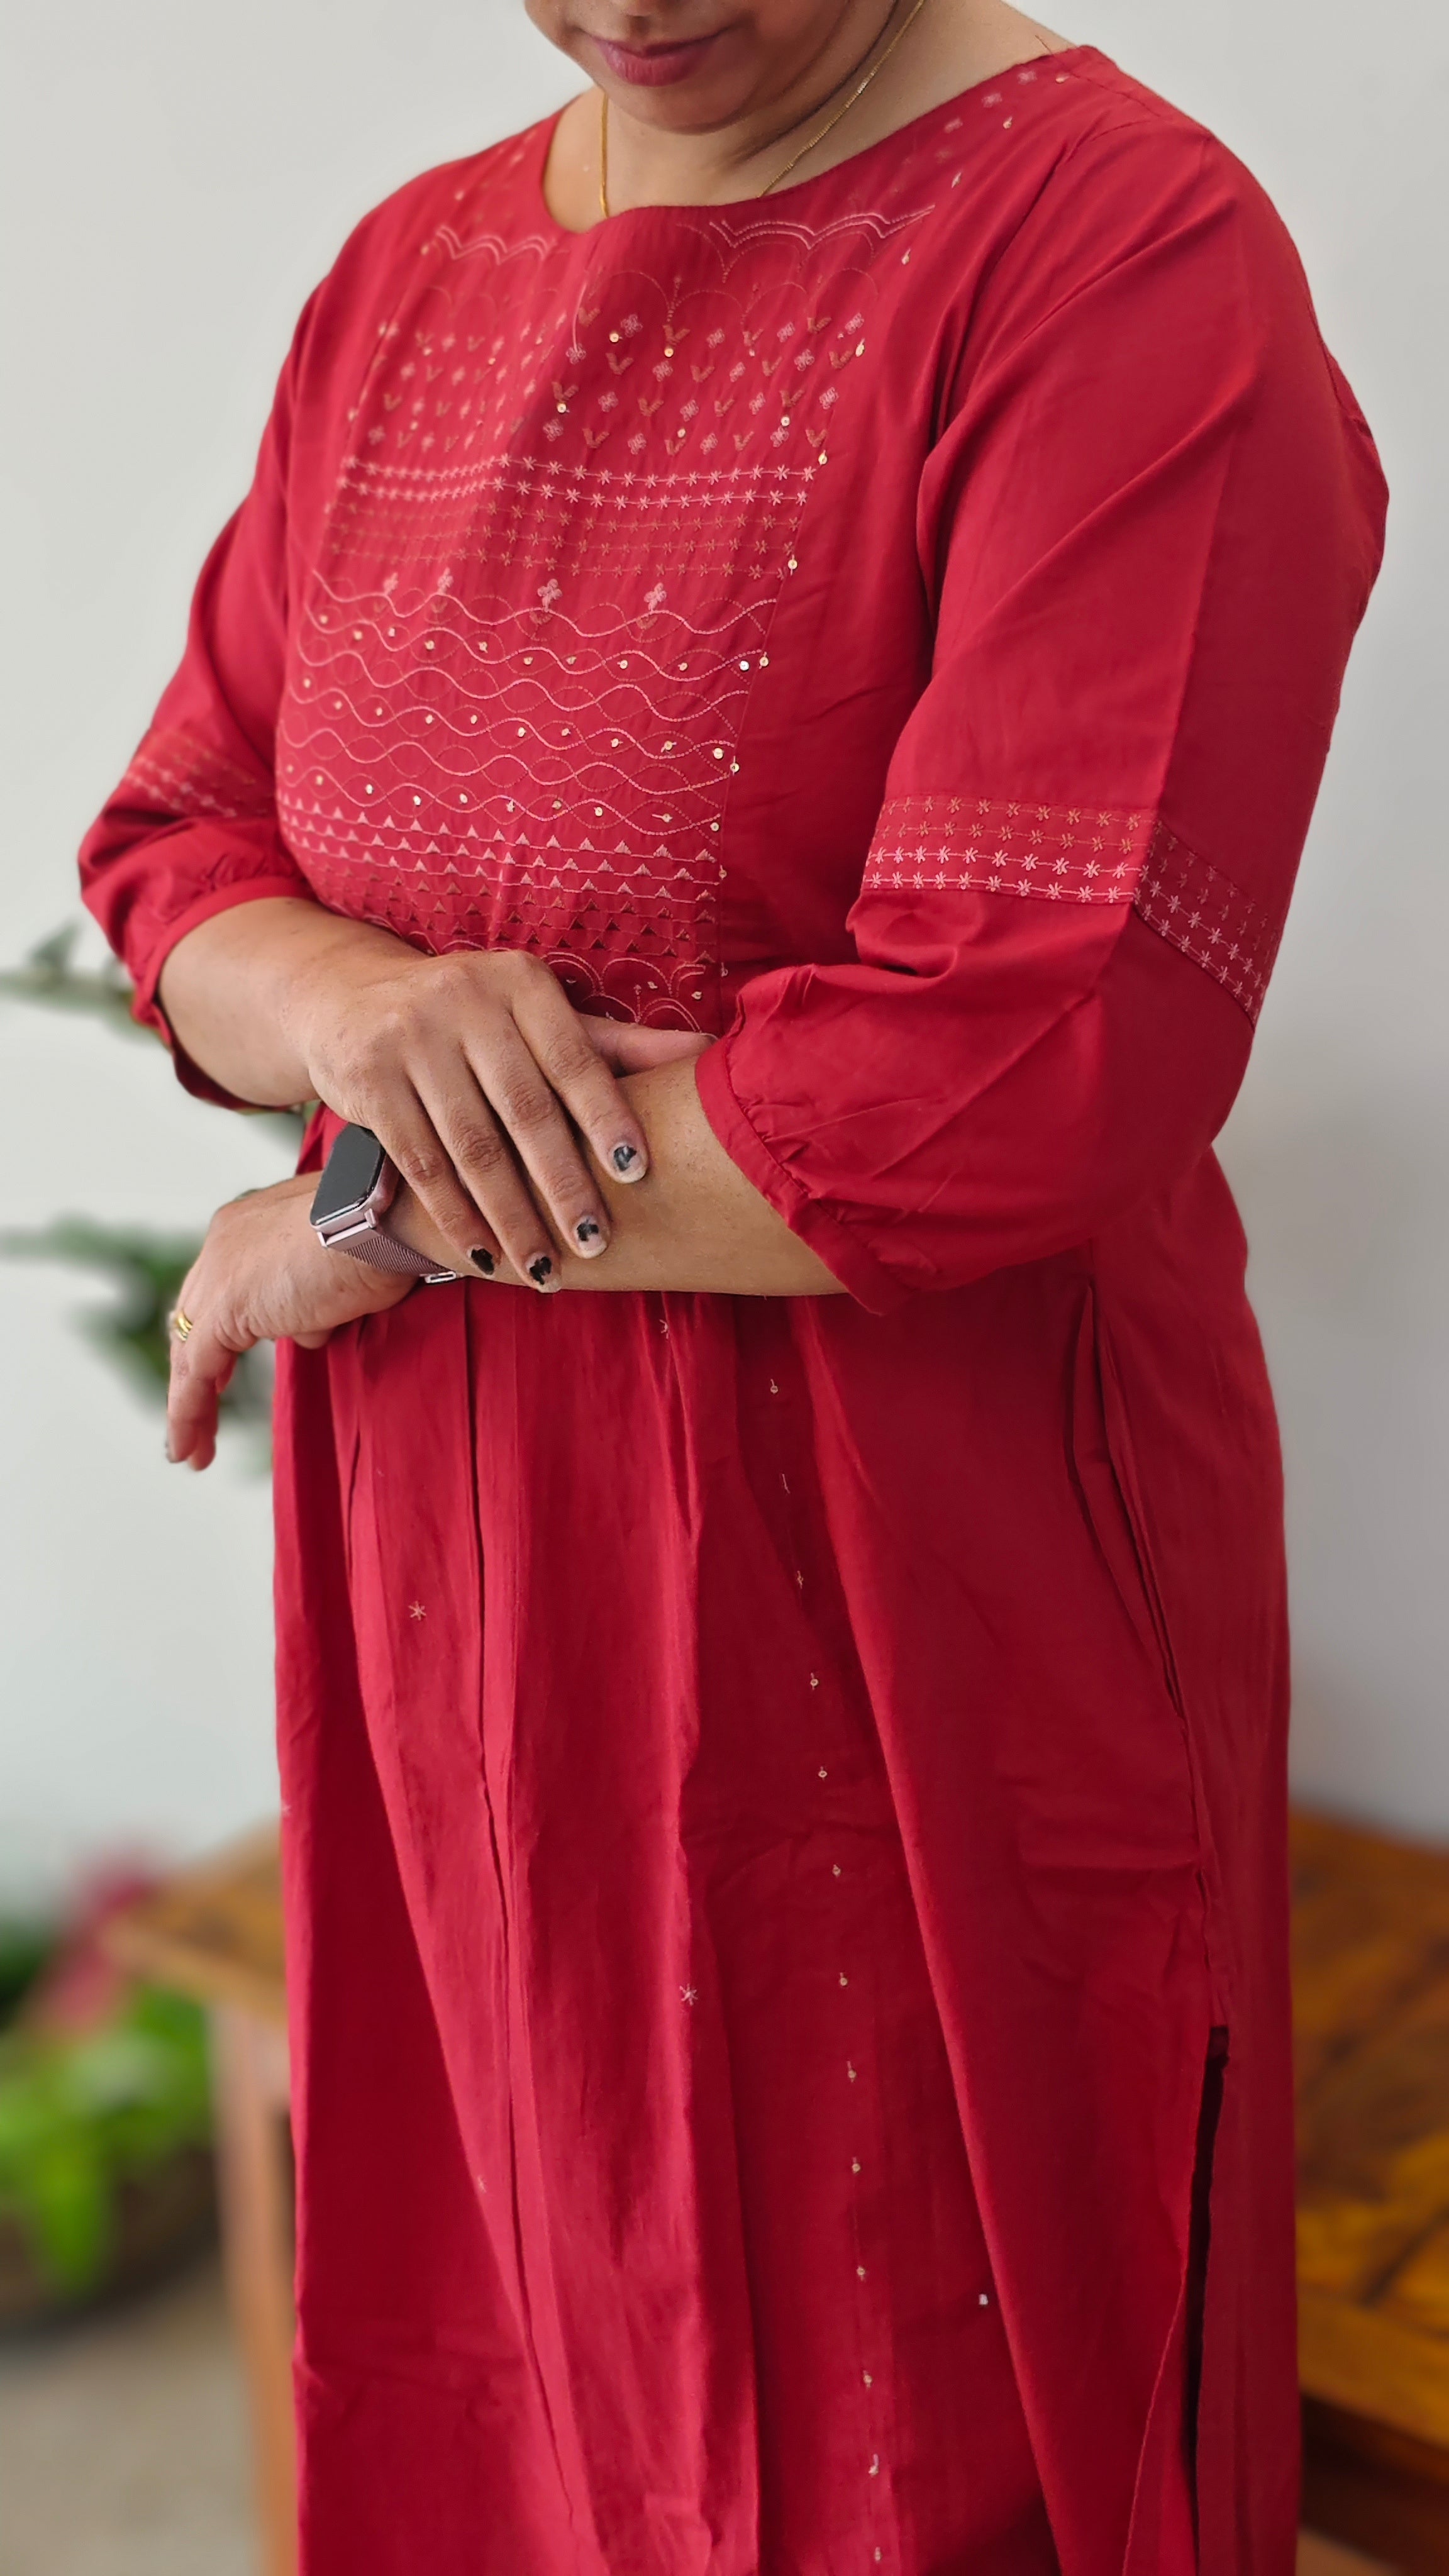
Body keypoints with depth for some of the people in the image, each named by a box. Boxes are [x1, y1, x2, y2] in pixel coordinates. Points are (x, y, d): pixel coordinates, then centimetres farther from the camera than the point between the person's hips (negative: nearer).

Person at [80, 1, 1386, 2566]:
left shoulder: (1129, 257, -14)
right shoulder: (405, 278, 9)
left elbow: (1028, 1069, -23)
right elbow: (170, 846, 11)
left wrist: (360, 1226, -12)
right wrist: (356, 1008, -13)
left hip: (898, 1623, -6)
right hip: (452, 1591, 6)